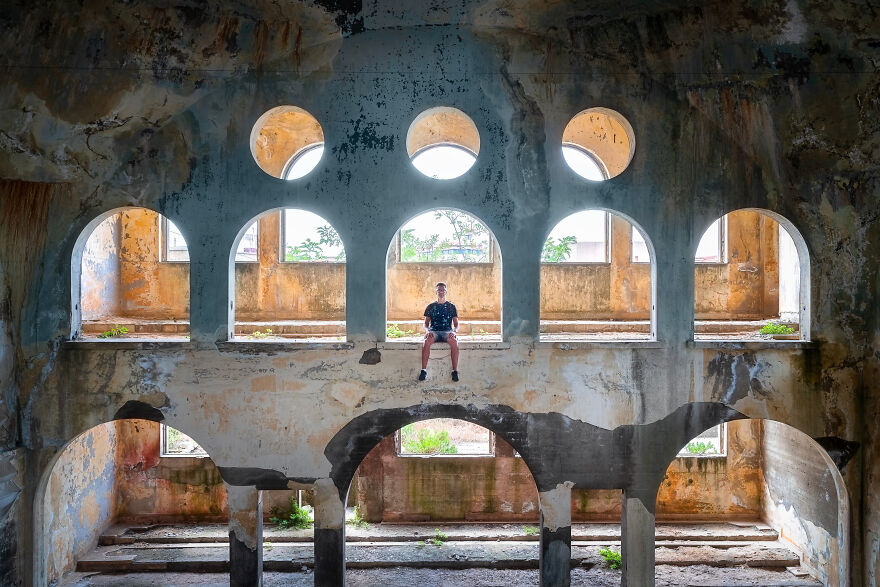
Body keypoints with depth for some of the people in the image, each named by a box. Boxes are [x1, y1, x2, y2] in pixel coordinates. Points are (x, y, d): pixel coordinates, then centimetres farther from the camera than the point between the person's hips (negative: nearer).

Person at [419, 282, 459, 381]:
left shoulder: (451, 306, 15)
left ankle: (455, 371, -34)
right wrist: (427, 330, -10)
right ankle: (423, 370, -35)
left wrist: (454, 331, -11)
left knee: (454, 342, -36)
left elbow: (456, 324, 12)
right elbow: (426, 323, 13)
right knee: (427, 341, -36)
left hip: (447, 331, 0)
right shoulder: (431, 306, 15)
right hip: (434, 331, 0)